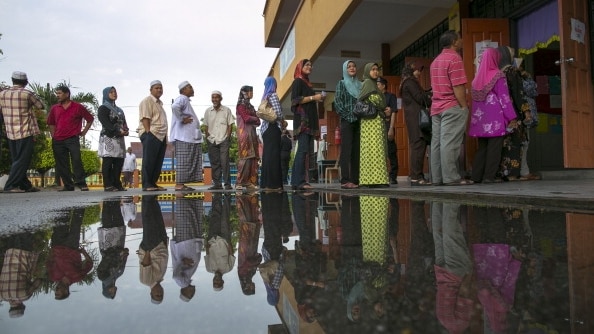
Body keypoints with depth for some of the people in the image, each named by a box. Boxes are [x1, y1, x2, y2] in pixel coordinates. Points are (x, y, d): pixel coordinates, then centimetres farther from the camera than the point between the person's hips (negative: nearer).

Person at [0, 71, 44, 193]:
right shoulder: (27, 93, -10)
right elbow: (40, 106, 1)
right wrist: (36, 98, 18)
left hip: (10, 133, 6)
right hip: (25, 133, -6)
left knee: (17, 161, 13)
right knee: (22, 161, -3)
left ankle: (25, 185, 16)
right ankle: (10, 185, -9)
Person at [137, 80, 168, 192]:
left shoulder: (159, 103, 24)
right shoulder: (147, 101, -2)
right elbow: (145, 118, -12)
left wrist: (165, 136, 17)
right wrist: (149, 133, -20)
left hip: (161, 136, 8)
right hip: (151, 135, -8)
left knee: (158, 162, 6)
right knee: (149, 161, -7)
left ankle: (153, 183, 12)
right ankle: (146, 184, -6)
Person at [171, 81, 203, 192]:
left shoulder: (186, 100, 24)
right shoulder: (182, 98, -8)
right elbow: (174, 107, -28)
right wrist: (182, 119, -19)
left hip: (190, 137, 10)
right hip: (183, 137, -10)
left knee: (189, 162, 8)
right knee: (183, 161, -10)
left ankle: (182, 184, 10)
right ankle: (179, 185, -8)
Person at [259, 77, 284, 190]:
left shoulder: (265, 97, 17)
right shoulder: (273, 95, -6)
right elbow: (278, 113, -14)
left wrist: (280, 121, 15)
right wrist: (283, 121, 5)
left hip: (266, 128, 8)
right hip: (273, 127, -8)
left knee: (267, 155, 8)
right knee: (273, 155, -10)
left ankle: (266, 182, 9)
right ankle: (273, 183, -12)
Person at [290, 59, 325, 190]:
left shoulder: (307, 83, 25)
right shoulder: (298, 81, 0)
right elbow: (295, 100, -12)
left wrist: (318, 99, 14)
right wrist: (313, 97, -11)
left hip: (310, 120, 9)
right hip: (302, 119, -9)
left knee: (306, 151, 3)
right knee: (303, 150, -16)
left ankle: (297, 181, 3)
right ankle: (299, 181, -18)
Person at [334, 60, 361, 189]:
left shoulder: (360, 85, 18)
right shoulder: (341, 83, 7)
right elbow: (337, 101, -3)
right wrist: (346, 115, -11)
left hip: (359, 121, 5)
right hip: (347, 121, -4)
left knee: (357, 151, 2)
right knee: (346, 150, -9)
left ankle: (355, 179, 4)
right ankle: (345, 180, -11)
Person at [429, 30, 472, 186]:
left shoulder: (436, 60, 20)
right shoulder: (454, 58, -7)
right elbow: (458, 87, -15)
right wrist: (464, 106, -12)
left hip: (436, 107, 8)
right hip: (452, 107, -8)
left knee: (437, 142, 5)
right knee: (450, 143, -10)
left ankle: (437, 178, 7)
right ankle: (451, 178, -10)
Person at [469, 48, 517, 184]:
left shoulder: (477, 77, 11)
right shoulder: (498, 76, -5)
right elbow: (504, 98, -8)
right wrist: (511, 117, -6)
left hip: (480, 119, 6)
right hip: (495, 119, -6)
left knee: (482, 147, 10)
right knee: (494, 147, -3)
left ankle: (477, 175, 8)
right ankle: (489, 176, -6)